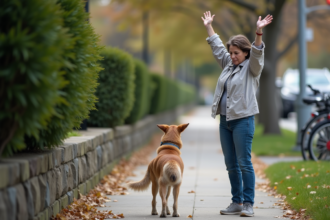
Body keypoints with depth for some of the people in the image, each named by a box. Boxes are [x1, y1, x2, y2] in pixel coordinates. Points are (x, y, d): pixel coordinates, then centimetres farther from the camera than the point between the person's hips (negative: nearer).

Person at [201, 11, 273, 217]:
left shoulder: (252, 67, -2)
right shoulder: (229, 64, 17)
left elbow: (257, 53, -19)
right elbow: (217, 47, 27)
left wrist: (259, 32, -33)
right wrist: (209, 26, 32)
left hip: (243, 120, -7)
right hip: (225, 121, 7)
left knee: (244, 163, -9)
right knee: (231, 165, 8)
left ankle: (248, 204, -6)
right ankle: (237, 202, 14)